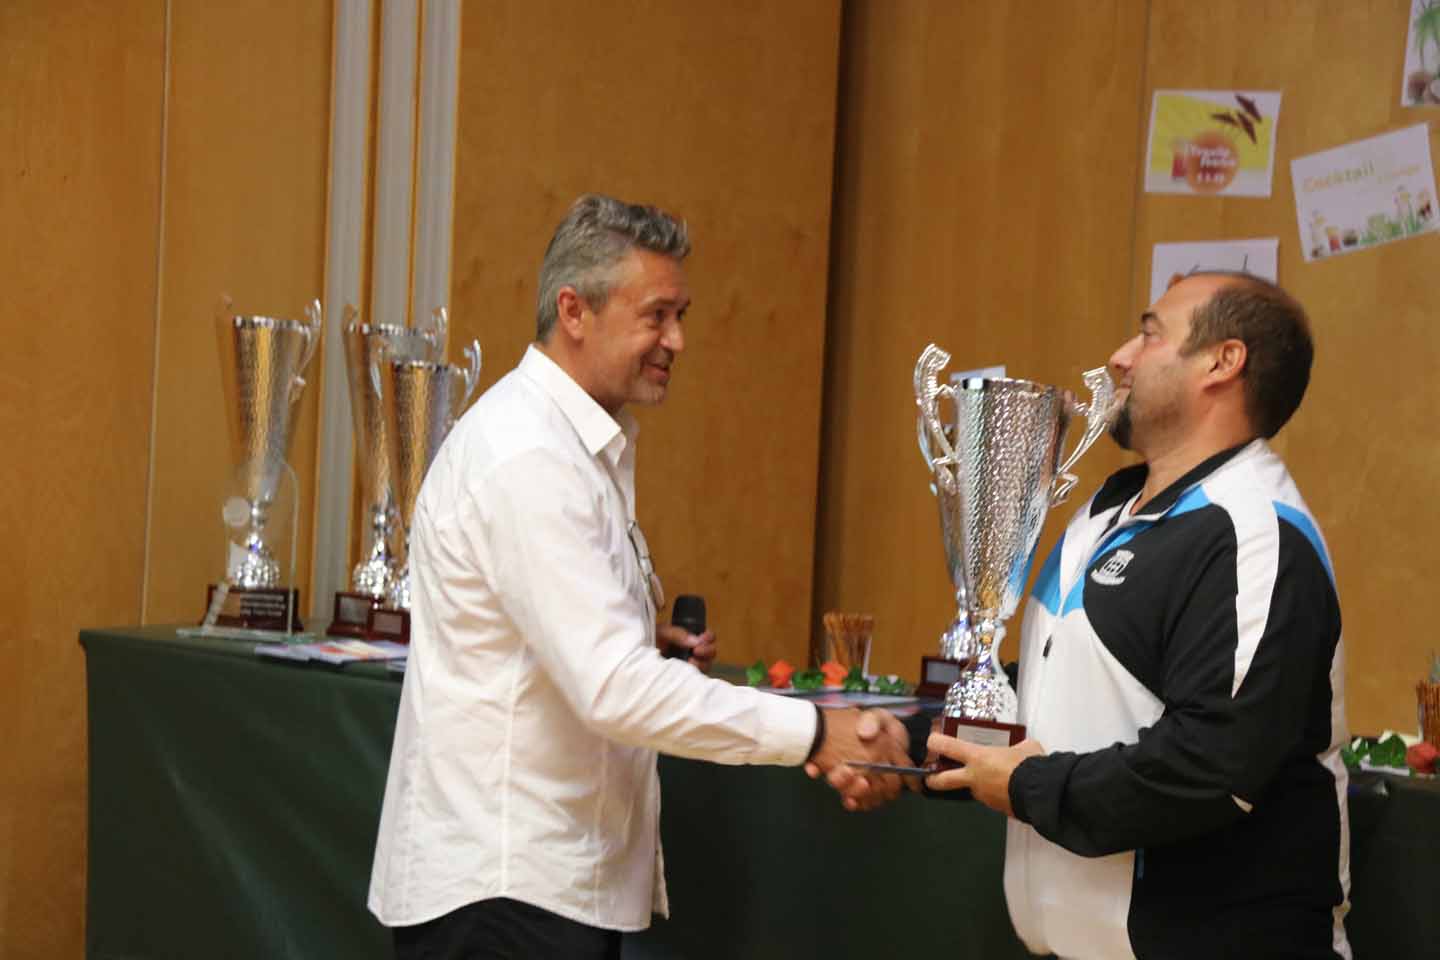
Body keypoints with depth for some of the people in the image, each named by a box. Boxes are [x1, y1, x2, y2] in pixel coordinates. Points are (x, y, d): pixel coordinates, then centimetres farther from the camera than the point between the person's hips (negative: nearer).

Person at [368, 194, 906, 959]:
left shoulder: (583, 444, 15)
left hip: (563, 875, 10)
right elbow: (614, 687, -25)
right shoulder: (526, 457, -18)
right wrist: (813, 734, -25)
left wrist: (649, 643, 5)